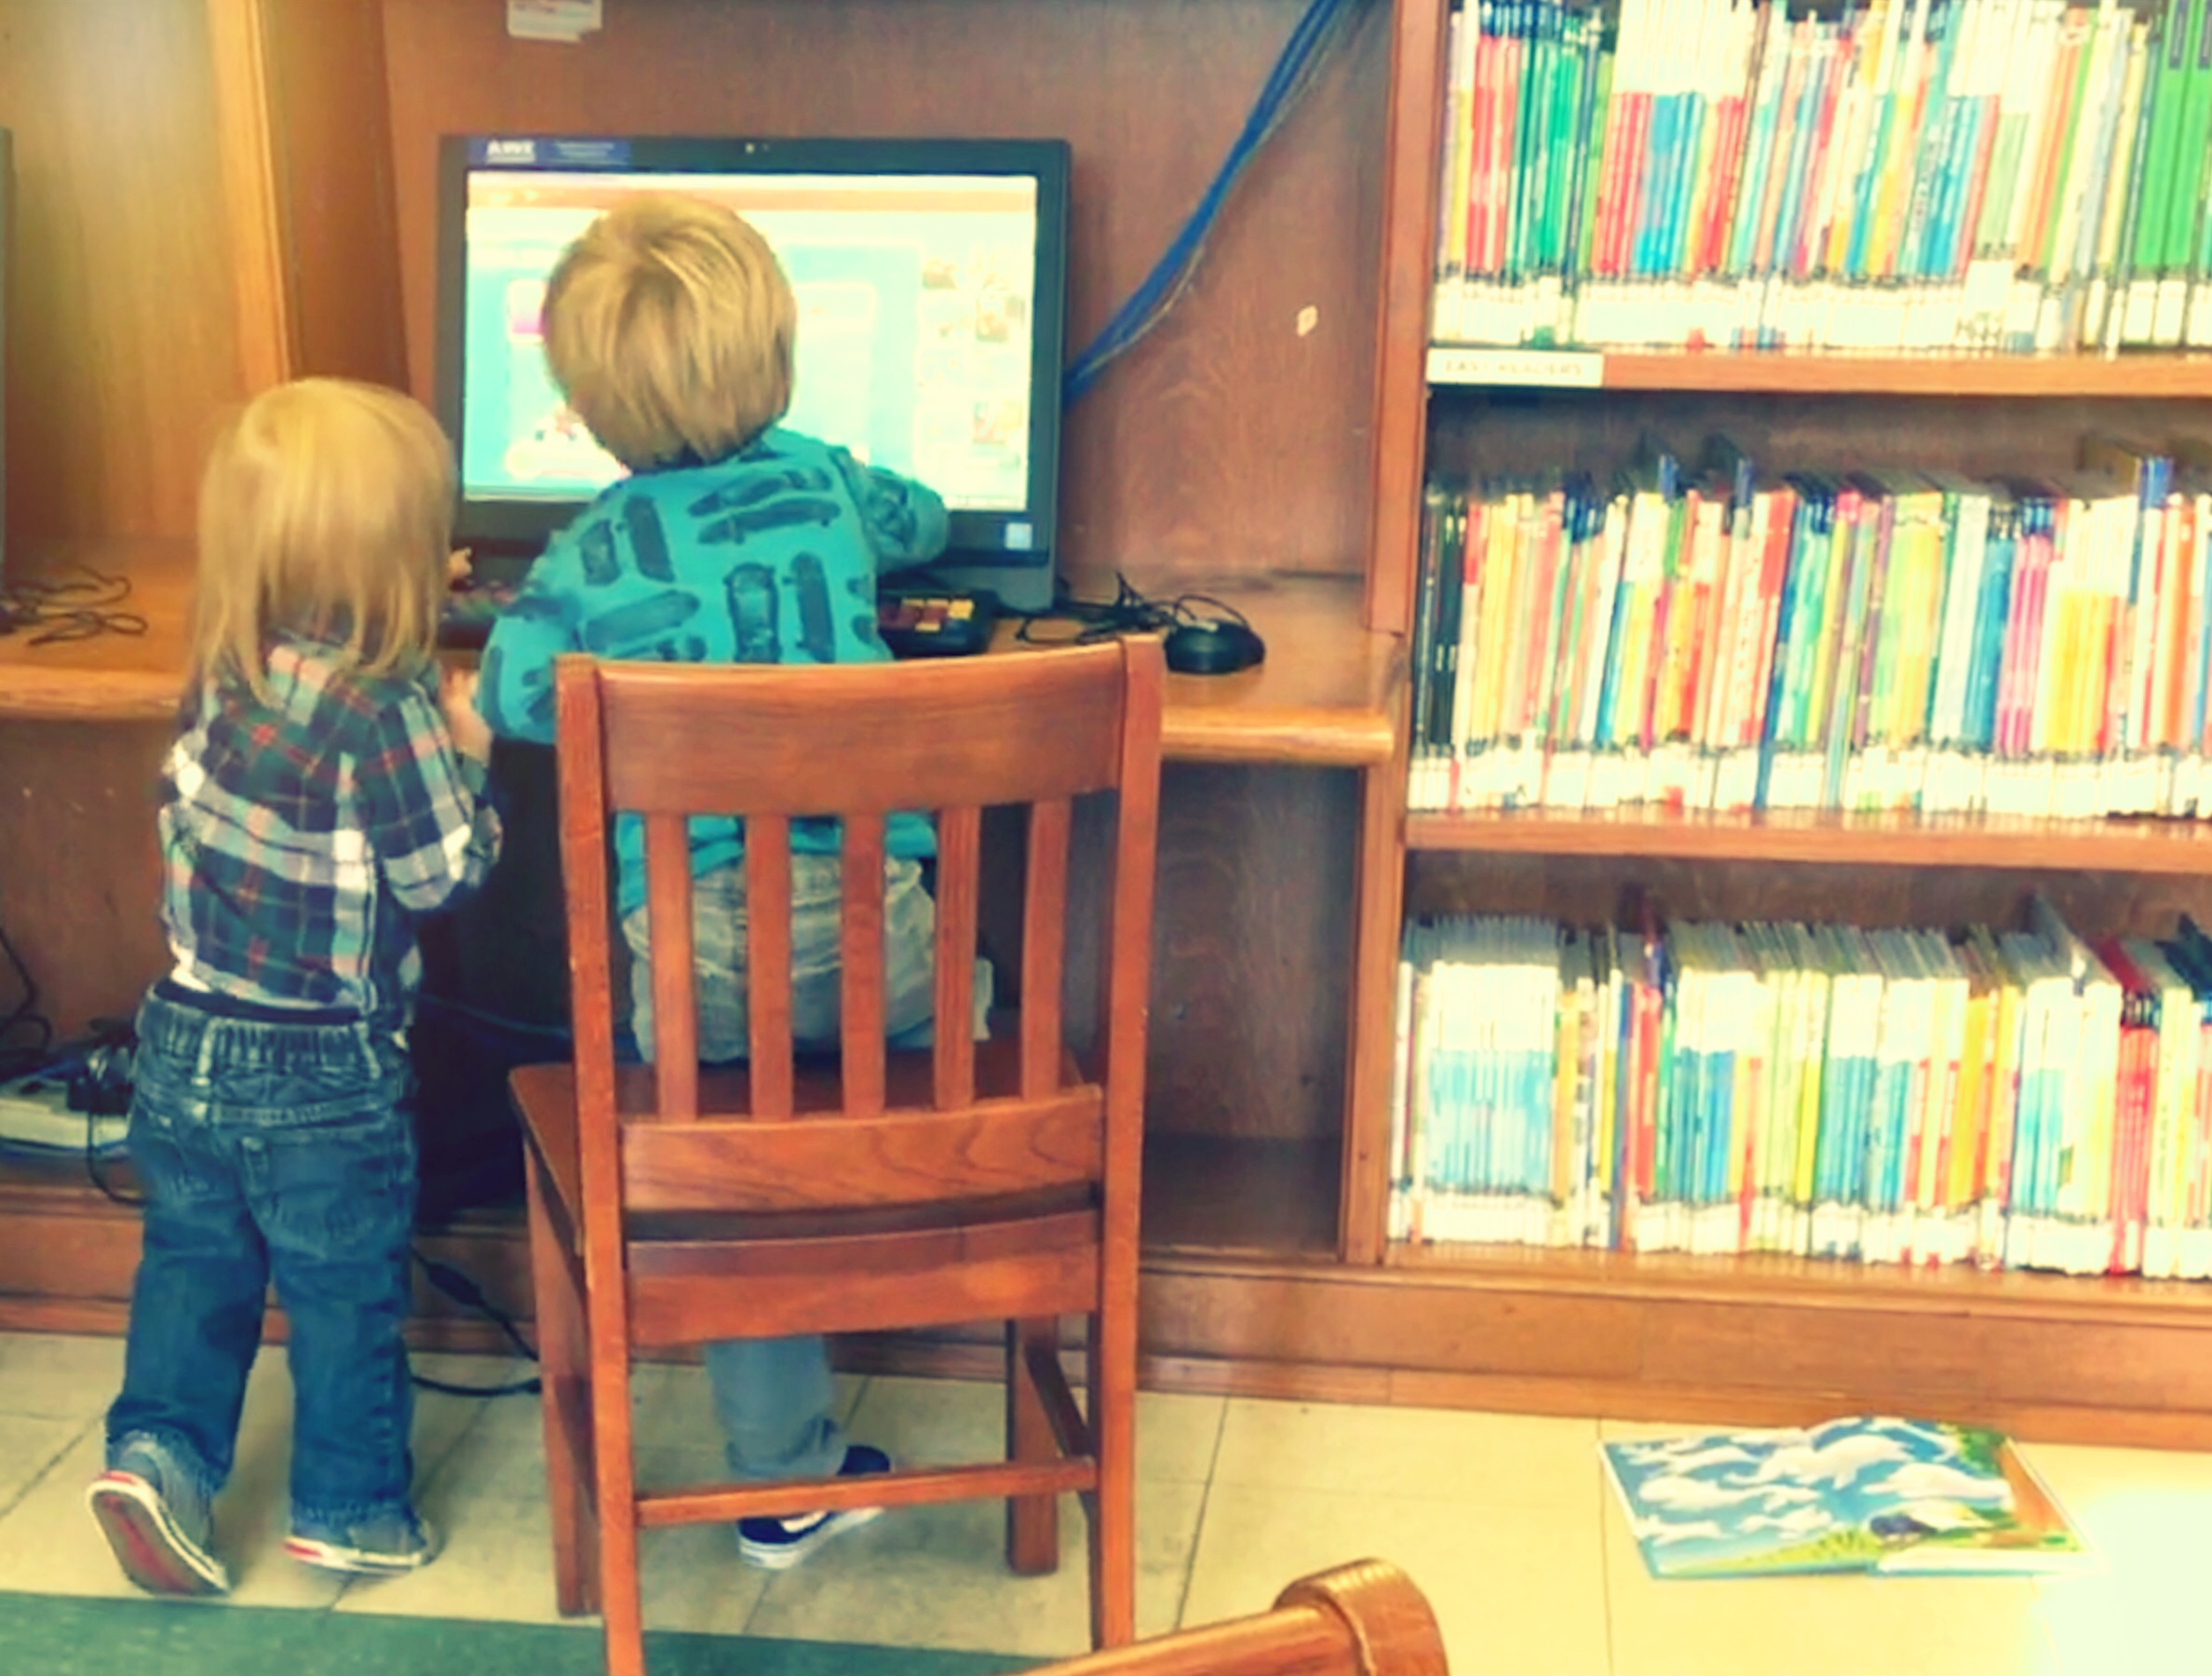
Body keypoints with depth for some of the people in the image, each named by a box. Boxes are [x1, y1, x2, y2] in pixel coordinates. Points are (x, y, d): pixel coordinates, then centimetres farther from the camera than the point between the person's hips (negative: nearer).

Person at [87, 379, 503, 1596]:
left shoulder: (217, 677, -2)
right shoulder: (388, 710, -22)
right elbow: (444, 874, -18)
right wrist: (467, 757, -3)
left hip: (185, 1043, 6)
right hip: (322, 1079, -5)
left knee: (192, 1264, 22)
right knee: (348, 1296, 10)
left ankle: (156, 1446, 14)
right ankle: (350, 1509, 22)